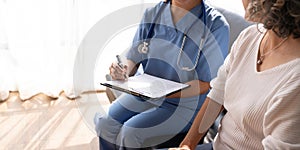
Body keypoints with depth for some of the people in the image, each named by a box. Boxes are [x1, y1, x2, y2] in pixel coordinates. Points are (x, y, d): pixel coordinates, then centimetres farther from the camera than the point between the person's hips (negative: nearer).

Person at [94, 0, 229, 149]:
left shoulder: (216, 25, -15)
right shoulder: (152, 14, 0)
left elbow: (206, 84, -14)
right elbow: (134, 59, 7)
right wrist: (124, 72, -17)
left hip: (184, 103, -4)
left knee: (130, 134, -21)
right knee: (105, 125, -15)